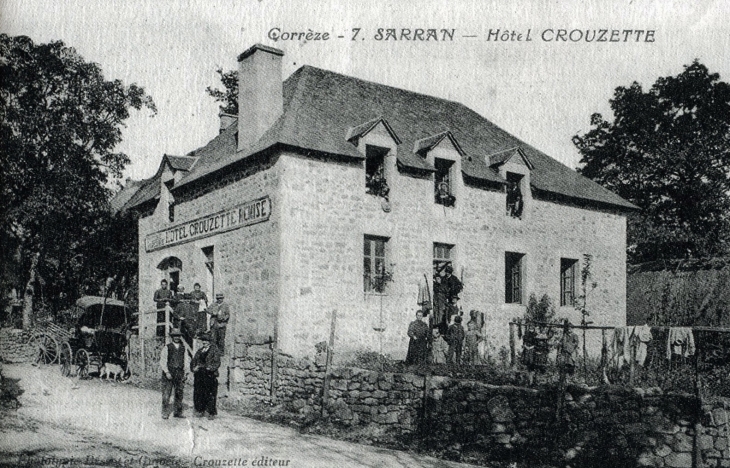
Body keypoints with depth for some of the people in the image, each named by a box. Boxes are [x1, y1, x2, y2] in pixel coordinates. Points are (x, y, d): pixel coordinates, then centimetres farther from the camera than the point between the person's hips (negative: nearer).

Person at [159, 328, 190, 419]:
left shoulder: (183, 348, 13)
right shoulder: (167, 347, 2)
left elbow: (186, 361, 13)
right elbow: (162, 361, -3)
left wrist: (185, 373, 3)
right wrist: (167, 372, -11)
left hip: (180, 374, 3)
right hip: (168, 373, -3)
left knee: (179, 394, 5)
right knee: (166, 394, -6)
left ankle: (177, 412, 13)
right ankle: (165, 413, 0)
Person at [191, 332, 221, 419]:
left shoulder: (214, 350, 0)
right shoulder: (200, 351, 18)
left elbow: (217, 363, -6)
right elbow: (194, 361, 19)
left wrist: (209, 368, -18)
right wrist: (194, 368, 1)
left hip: (210, 376, -5)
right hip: (199, 375, 6)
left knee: (210, 395, -4)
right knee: (198, 393, 5)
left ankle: (212, 413, 3)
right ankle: (200, 410, 19)